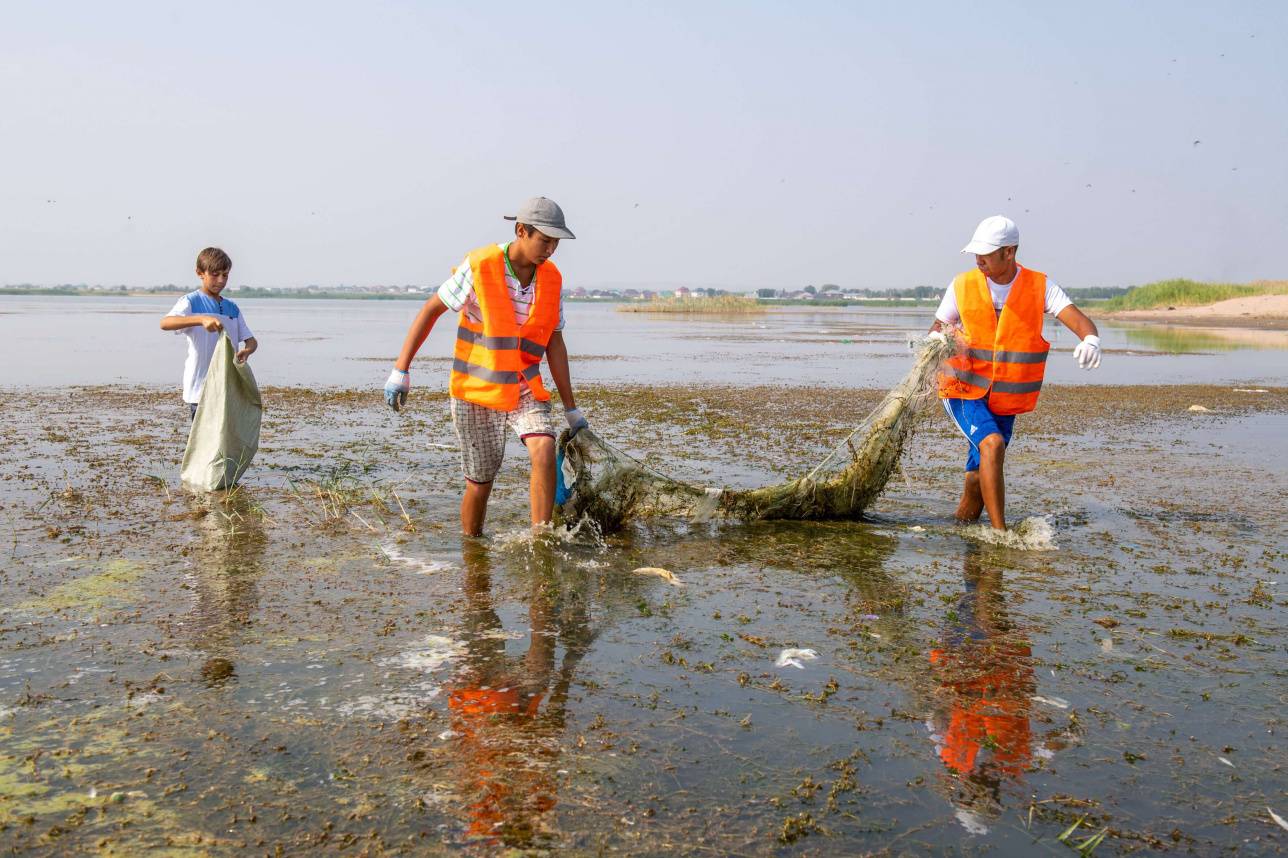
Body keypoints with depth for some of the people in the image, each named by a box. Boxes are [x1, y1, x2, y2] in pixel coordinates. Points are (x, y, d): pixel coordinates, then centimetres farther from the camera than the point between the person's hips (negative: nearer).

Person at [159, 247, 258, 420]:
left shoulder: (232, 308, 14)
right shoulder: (191, 302, -3)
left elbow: (251, 340, 13)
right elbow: (164, 323, -21)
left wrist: (247, 350, -12)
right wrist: (201, 319, -36)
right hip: (200, 390, -5)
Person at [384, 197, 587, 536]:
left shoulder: (551, 279, -2)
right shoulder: (480, 266, -15)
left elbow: (553, 343, 5)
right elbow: (431, 310, -8)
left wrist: (571, 408, 6)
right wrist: (401, 370, -13)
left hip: (524, 389, 3)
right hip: (476, 391, -3)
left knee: (544, 449, -22)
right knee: (480, 481, 4)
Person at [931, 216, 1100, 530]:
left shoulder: (1040, 286, -4)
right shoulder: (962, 286, -3)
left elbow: (1079, 320, -16)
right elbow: (938, 328, 6)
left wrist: (1090, 340, -39)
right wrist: (937, 341, -19)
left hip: (1006, 400, 2)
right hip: (965, 391, -2)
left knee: (978, 479, 8)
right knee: (992, 445, -27)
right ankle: (1000, 533, -25)